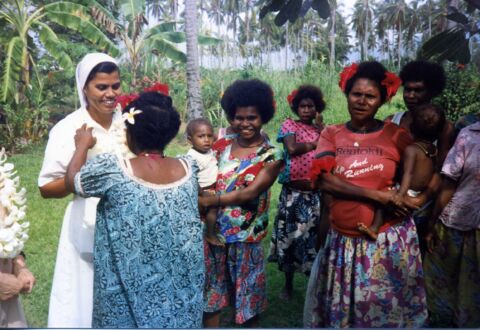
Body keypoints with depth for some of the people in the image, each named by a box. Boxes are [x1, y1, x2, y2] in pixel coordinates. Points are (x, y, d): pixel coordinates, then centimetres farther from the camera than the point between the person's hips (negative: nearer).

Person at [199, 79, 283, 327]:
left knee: (249, 294, 12)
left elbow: (250, 193, -17)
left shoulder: (271, 155, -7)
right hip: (212, 231, 3)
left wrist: (209, 201, -23)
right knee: (210, 292, 15)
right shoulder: (221, 146, 4)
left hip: (245, 236, -3)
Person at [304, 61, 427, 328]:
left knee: (386, 309, 14)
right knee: (339, 308, 17)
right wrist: (377, 196, -17)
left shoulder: (396, 136, -3)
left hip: (388, 241, -1)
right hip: (342, 241, 1)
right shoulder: (331, 134, 0)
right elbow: (323, 180, -13)